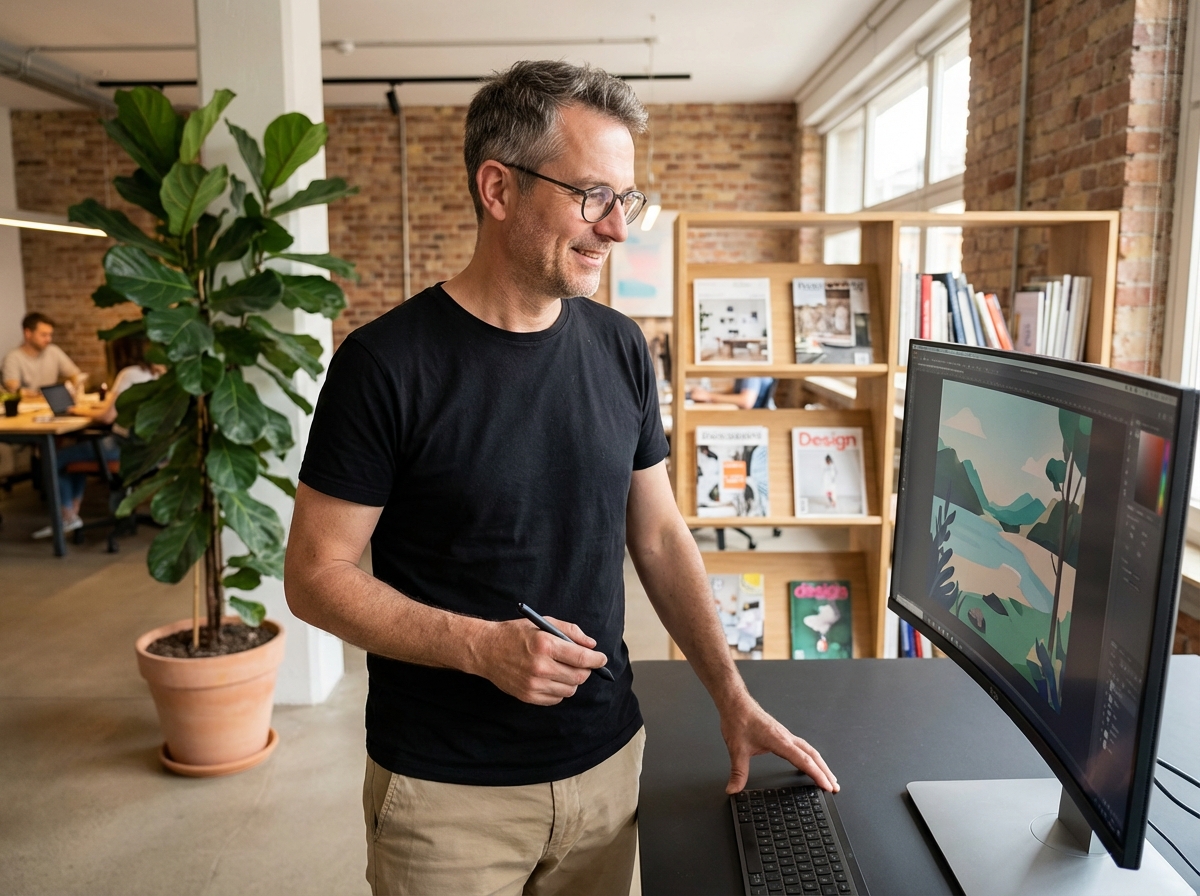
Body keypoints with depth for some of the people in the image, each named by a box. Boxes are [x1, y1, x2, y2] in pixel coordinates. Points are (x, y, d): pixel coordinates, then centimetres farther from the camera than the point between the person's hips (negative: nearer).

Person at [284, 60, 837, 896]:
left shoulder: (619, 347, -1)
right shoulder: (385, 363, -15)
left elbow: (660, 534, 5)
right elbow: (316, 575, -12)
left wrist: (733, 697, 0)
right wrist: (483, 646, -23)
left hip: (609, 761, 5)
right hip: (445, 790, -4)